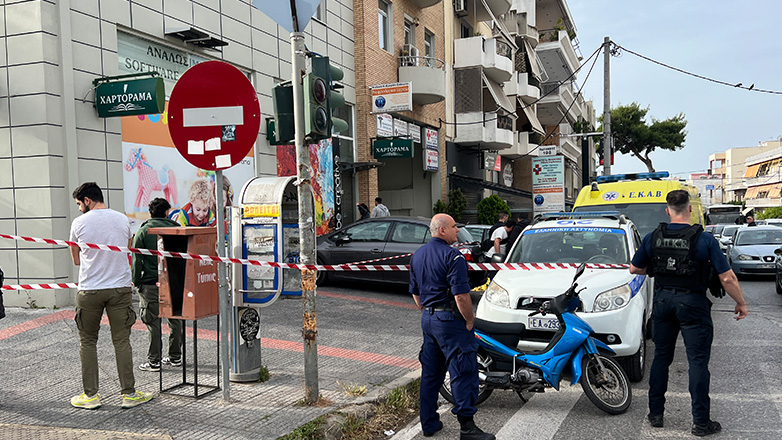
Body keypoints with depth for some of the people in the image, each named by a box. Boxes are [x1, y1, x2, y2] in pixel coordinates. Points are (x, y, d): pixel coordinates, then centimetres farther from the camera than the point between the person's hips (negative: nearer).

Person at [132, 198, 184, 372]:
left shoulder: (143, 231, -1)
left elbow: (137, 260, -3)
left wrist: (136, 282, 4)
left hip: (151, 283, -3)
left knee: (153, 322, 1)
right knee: (175, 320, 12)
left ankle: (154, 361, 5)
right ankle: (175, 356, 20)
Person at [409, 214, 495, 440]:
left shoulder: (417, 255, 11)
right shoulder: (452, 256, -16)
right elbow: (461, 296, -21)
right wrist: (469, 320, -10)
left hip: (427, 319, 9)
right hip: (450, 320, -9)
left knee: (430, 373, 15)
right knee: (463, 372, -3)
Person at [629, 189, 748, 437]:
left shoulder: (653, 238, -2)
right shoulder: (705, 240, -12)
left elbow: (634, 269, 9)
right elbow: (727, 278, -11)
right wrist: (741, 303, 3)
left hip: (663, 300, 4)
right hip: (692, 303, -3)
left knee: (661, 357, 14)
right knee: (698, 361, 3)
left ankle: (655, 414, 20)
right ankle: (701, 422, 7)